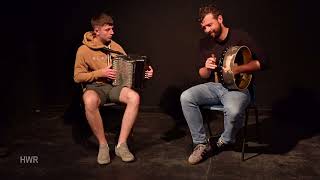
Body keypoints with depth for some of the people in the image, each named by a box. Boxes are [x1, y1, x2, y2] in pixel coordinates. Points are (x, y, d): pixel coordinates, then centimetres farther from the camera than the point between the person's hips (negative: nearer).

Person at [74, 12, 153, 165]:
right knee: (90, 101, -41)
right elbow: (78, 77, -4)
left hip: (114, 86, 3)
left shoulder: (115, 46, 8)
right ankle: (103, 145, -21)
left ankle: (121, 144, -22)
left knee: (134, 97, -30)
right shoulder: (84, 50, -4)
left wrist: (143, 72, -8)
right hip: (95, 87, -3)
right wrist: (100, 73, -15)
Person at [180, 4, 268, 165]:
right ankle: (201, 144, -12)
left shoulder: (240, 37, -6)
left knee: (233, 111, -37)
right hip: (213, 86, 5)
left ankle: (225, 142, -2)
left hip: (237, 87, -4)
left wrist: (236, 69, -20)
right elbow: (202, 75, 12)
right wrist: (207, 68, -13)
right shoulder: (205, 42, 7)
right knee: (186, 97, -22)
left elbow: (262, 61, -8)